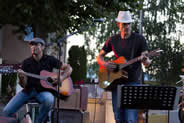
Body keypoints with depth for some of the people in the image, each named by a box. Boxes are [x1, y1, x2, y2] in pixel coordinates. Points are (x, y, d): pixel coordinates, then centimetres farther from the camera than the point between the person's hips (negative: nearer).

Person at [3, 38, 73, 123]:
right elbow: (23, 85, 1)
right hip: (29, 90, 1)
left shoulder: (49, 60, 5)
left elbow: (68, 68, 9)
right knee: (7, 111, -19)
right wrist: (21, 78, -22)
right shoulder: (26, 62, 6)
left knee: (49, 100, -39)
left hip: (43, 90, -1)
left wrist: (62, 78, -10)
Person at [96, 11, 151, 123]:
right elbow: (99, 57, 17)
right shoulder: (113, 40, 8)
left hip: (133, 81, -4)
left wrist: (146, 60, -30)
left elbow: (147, 62, -5)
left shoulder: (139, 39, -2)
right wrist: (104, 64, -6)